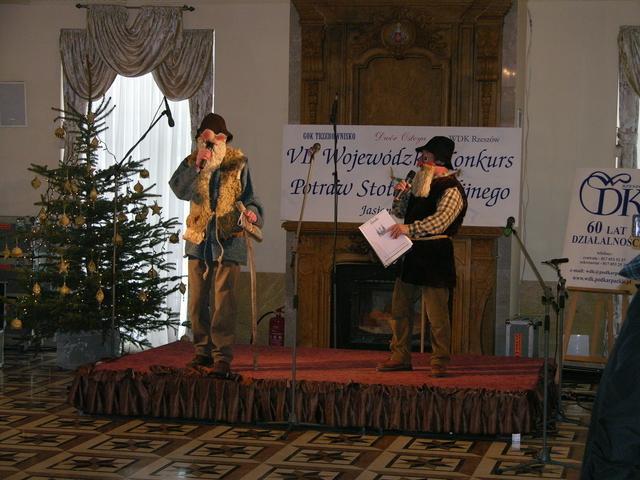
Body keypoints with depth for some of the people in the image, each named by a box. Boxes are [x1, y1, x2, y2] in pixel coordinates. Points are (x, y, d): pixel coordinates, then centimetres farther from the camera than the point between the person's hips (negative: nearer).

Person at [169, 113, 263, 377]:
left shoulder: (237, 163, 3)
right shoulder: (192, 162, 5)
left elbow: (248, 196, 10)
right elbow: (180, 190, -13)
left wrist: (252, 212, -11)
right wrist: (197, 166, -22)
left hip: (228, 240, -3)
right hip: (199, 240, 3)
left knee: (223, 301, -8)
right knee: (197, 300, 8)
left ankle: (222, 355, -4)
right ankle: (203, 350, 20)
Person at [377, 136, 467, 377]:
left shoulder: (451, 189, -11)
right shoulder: (422, 184, 16)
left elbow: (439, 221, -24)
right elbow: (399, 212, 22)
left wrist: (409, 229, -31)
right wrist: (401, 194, 3)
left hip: (436, 253, -9)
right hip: (414, 252, 9)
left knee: (437, 313, -4)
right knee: (400, 307, 11)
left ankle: (440, 362, 5)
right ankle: (400, 357, 20)